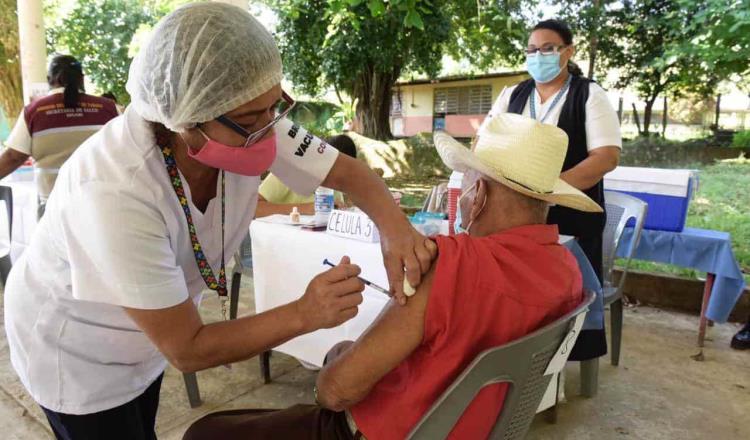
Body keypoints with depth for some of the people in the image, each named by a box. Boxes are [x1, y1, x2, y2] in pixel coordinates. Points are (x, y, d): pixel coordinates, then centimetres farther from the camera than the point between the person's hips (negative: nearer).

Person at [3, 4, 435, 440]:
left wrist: (395, 226, -30)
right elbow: (186, 350, -31)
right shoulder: (115, 192, -40)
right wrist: (305, 314, -38)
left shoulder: (249, 126, -24)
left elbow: (348, 171, -12)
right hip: (74, 350, -5)